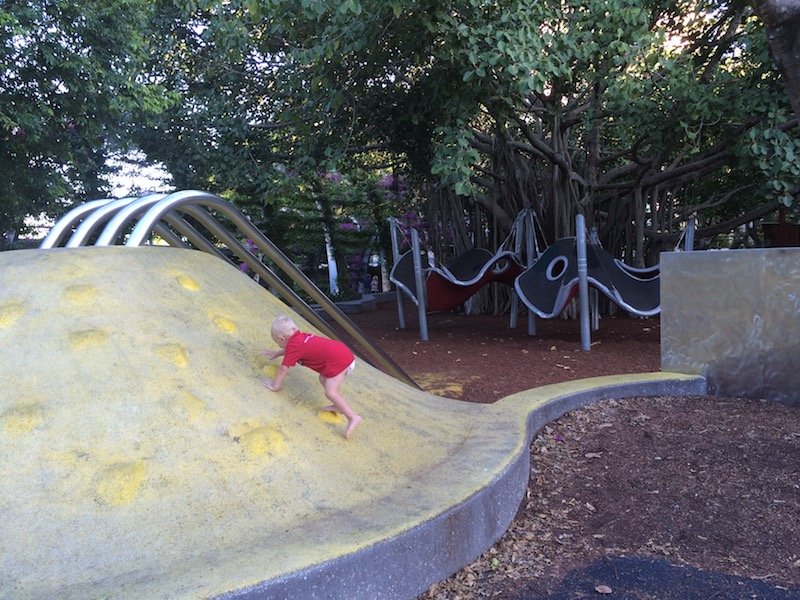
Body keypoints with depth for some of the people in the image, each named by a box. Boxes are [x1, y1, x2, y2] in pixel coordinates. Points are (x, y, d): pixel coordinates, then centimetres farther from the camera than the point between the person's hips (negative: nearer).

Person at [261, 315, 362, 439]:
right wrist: (277, 353, 56)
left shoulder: (293, 346, -3)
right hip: (344, 351, 10)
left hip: (338, 361, -10)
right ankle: (339, 406, 25)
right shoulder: (301, 337, 24)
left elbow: (284, 369, 0)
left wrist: (275, 385, 12)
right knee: (323, 379, 23)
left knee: (330, 392, -12)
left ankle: (353, 417, -19)